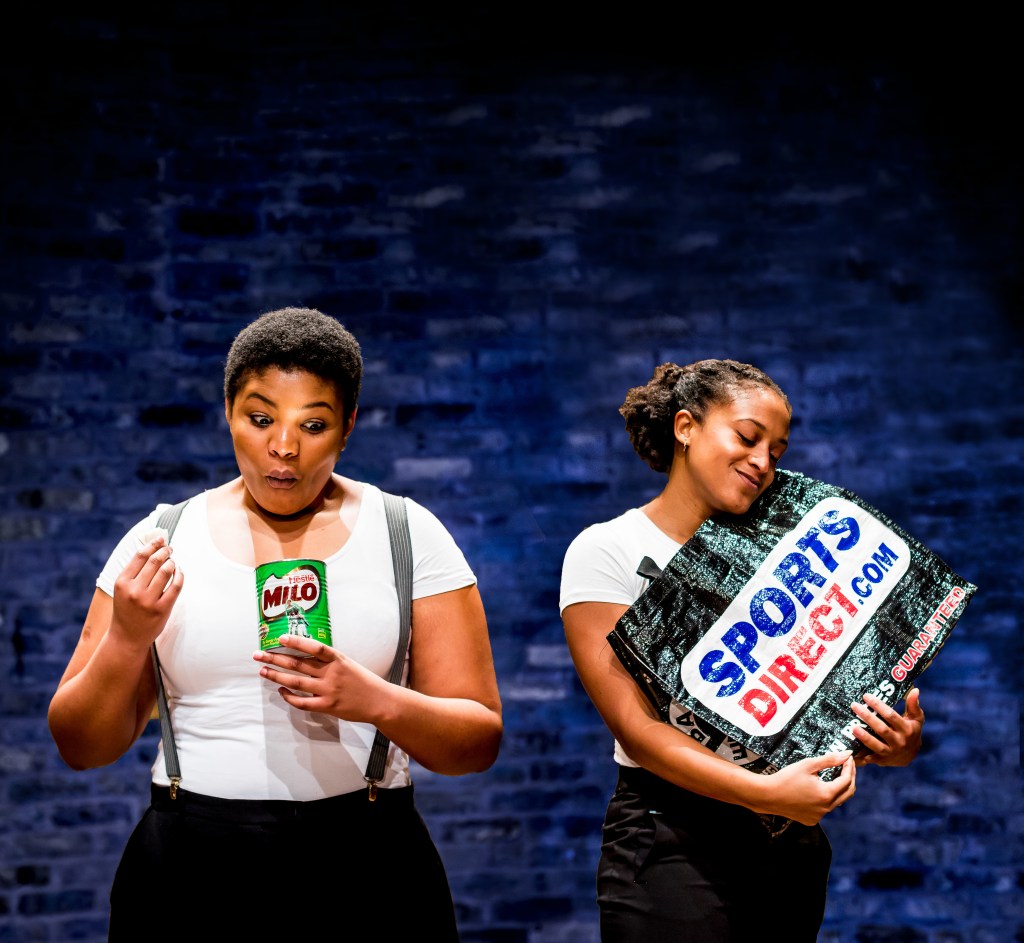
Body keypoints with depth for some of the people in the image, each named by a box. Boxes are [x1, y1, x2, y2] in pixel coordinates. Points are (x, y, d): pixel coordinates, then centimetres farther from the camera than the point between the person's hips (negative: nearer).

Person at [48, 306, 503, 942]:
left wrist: (377, 703, -21)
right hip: (189, 873, 1)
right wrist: (127, 640, -14)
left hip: (365, 871, -1)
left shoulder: (409, 535, -1)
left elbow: (480, 740, -2)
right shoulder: (160, 541, 2)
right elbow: (82, 747, 4)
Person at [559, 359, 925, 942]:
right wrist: (764, 793, -26)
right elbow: (634, 724, -15)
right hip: (675, 844, -5)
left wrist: (890, 745, -15)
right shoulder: (608, 551, -6)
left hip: (791, 843, 5)